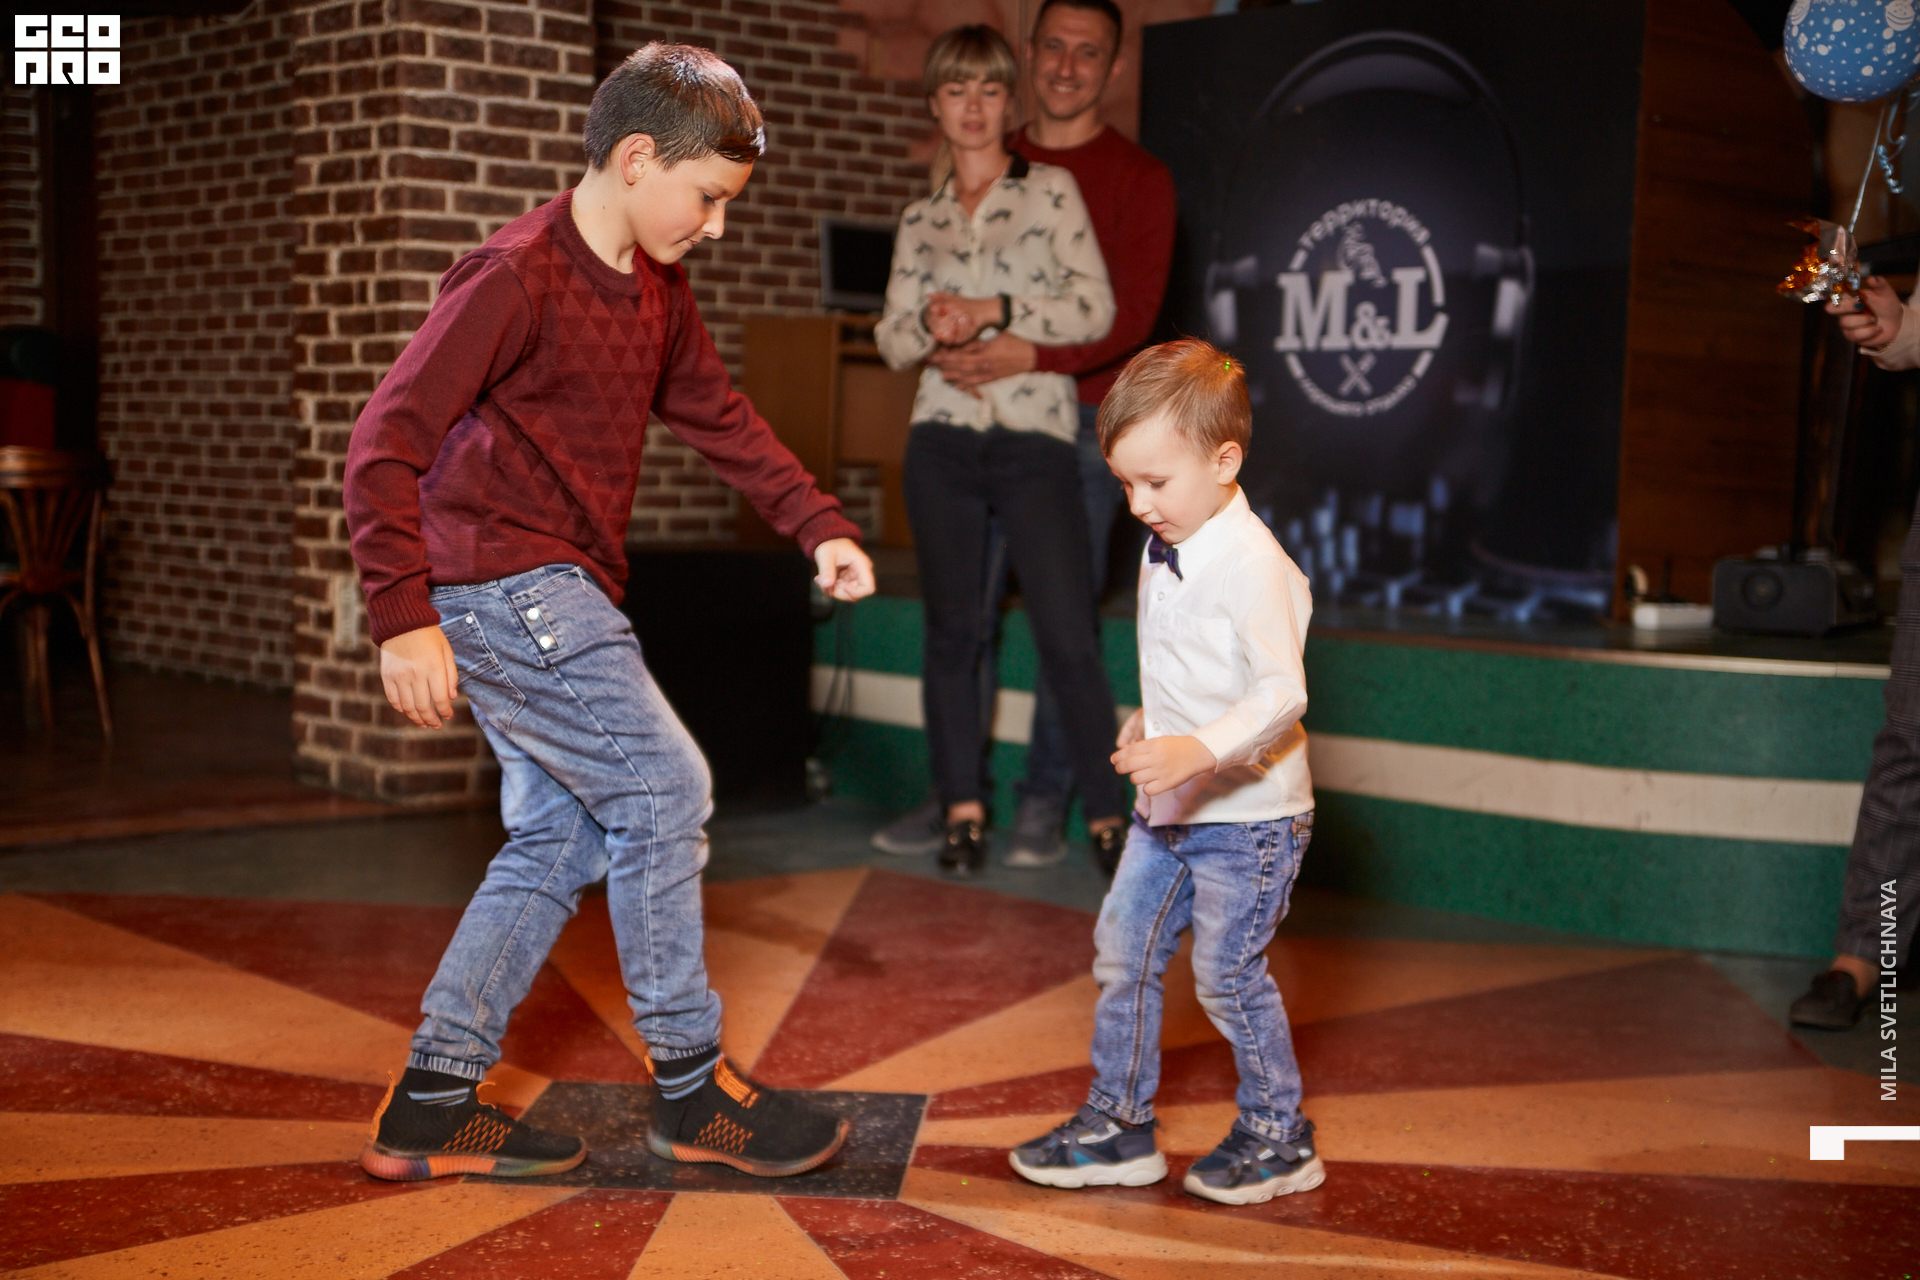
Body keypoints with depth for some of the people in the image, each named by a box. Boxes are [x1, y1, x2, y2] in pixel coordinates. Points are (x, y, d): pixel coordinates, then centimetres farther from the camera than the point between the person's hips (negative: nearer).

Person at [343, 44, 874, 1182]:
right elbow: (386, 442, -20)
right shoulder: (517, 277, -17)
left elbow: (720, 416, 23)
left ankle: (433, 1106, 16)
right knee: (662, 788, -10)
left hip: (556, 594, 10)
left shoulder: (657, 291, 11)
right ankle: (691, 1088, 2)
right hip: (498, 580, -10)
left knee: (560, 837, 9)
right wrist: (404, 619, -24)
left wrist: (820, 526, 11)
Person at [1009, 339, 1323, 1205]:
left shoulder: (1252, 565, -22)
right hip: (1168, 810, 9)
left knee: (1228, 974, -1)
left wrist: (1202, 750, -40)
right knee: (1123, 949, 10)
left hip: (1247, 816, -9)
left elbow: (1282, 693, -29)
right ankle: (1117, 1125, 22)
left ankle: (1279, 1137, 18)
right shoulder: (1165, 552, 6)